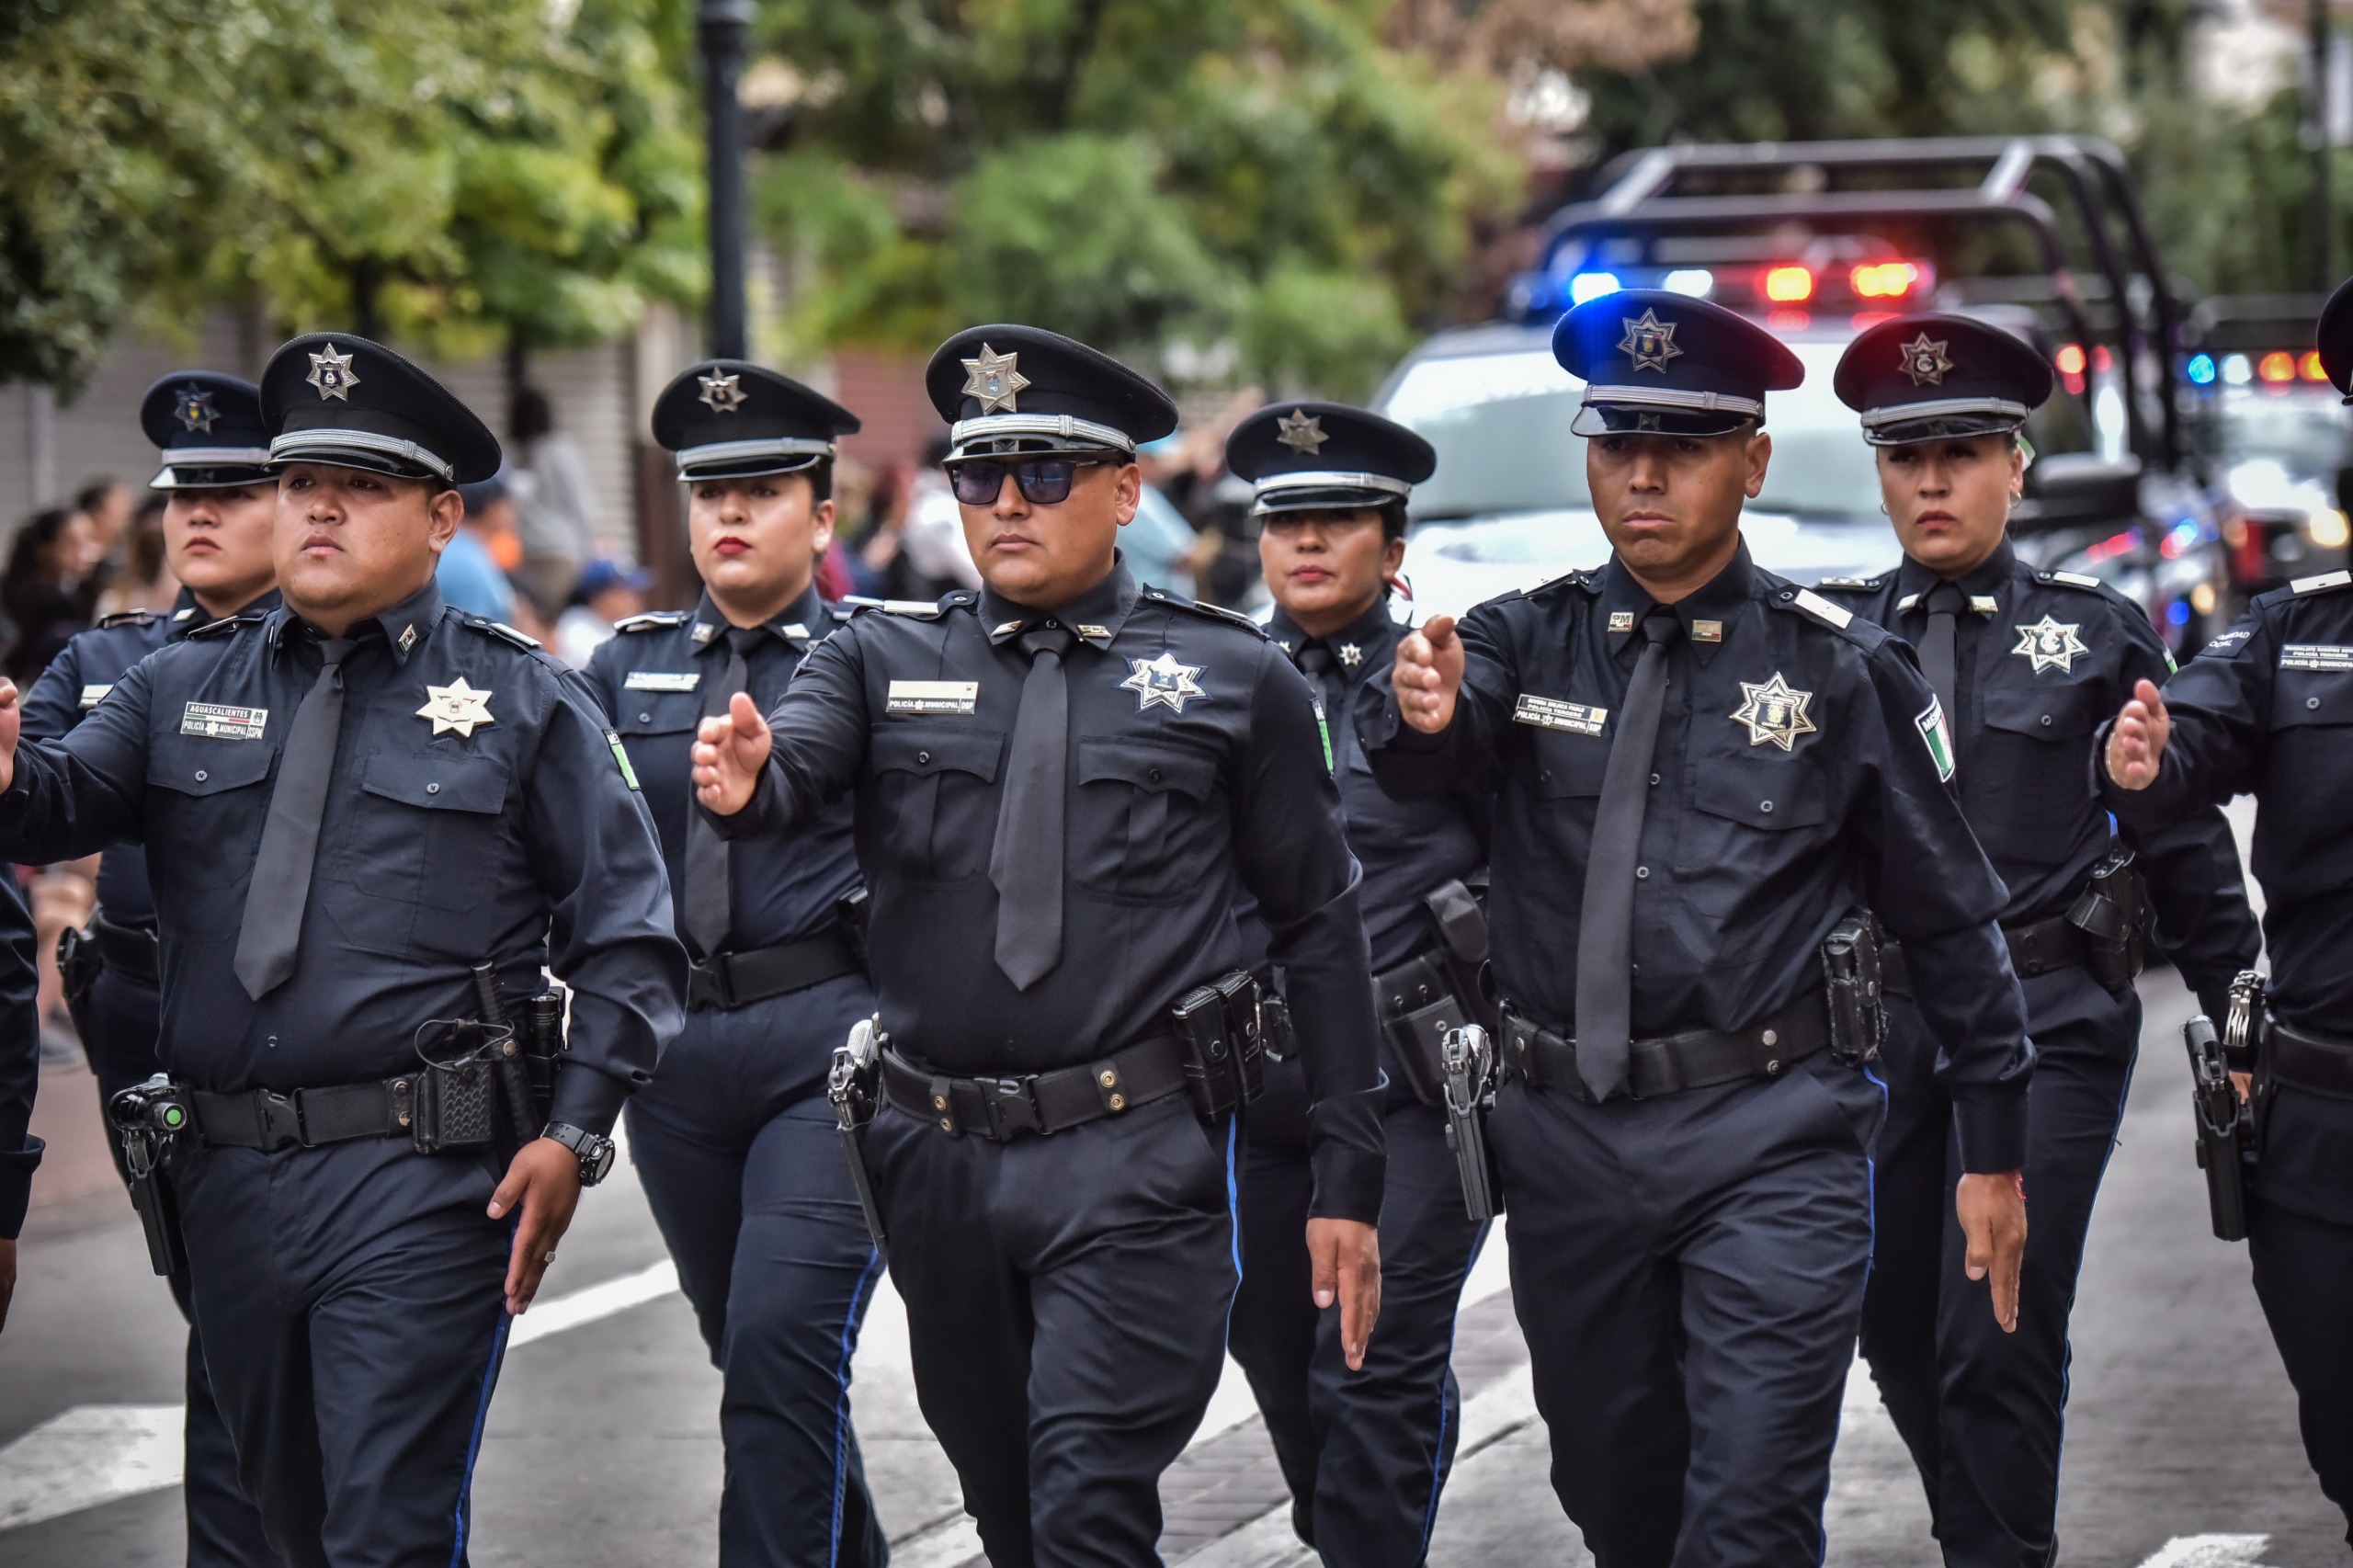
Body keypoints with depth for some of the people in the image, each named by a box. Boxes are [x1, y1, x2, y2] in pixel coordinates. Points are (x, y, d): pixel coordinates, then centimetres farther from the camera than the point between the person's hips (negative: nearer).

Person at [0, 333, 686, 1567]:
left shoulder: (525, 704, 3)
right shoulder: (182, 687, 12)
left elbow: (625, 940, 0)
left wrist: (574, 1134, -10)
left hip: (420, 1185, -4)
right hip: (224, 1177, 5)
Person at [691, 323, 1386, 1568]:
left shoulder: (1235, 680, 3)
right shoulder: (880, 661, 8)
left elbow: (1320, 932, 4)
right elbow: (794, 773, -11)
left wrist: (1346, 1182, 1)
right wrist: (742, 784, -37)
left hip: (1135, 1164, -4)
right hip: (938, 1159, 4)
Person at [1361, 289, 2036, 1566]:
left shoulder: (1843, 669, -1)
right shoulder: (1526, 642, 4)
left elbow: (1950, 919, 4)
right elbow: (1420, 760, -18)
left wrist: (1994, 1153, 4)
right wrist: (1420, 708, -42)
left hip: (1770, 1137, -3)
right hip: (1564, 1137, 3)